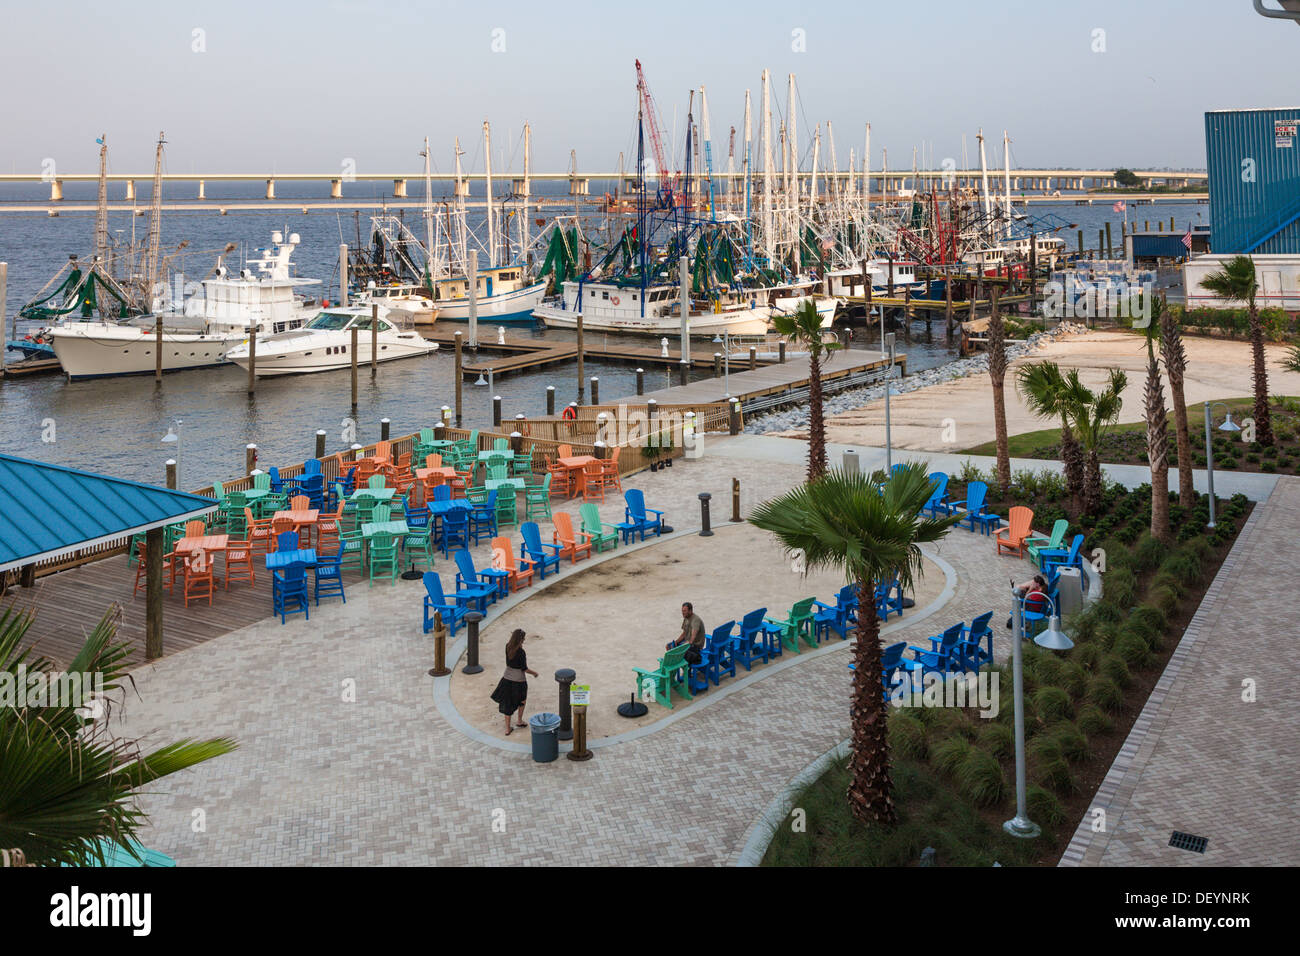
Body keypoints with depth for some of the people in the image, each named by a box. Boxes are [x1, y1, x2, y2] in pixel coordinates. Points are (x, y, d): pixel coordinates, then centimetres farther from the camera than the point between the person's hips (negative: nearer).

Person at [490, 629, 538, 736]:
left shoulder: (508, 647, -6)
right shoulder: (521, 652, -23)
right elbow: (524, 669, -17)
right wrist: (534, 673, -1)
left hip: (507, 678, 5)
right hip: (519, 680, -5)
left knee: (508, 703, 13)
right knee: (522, 699, 25)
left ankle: (507, 728, 17)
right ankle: (519, 721, 36)